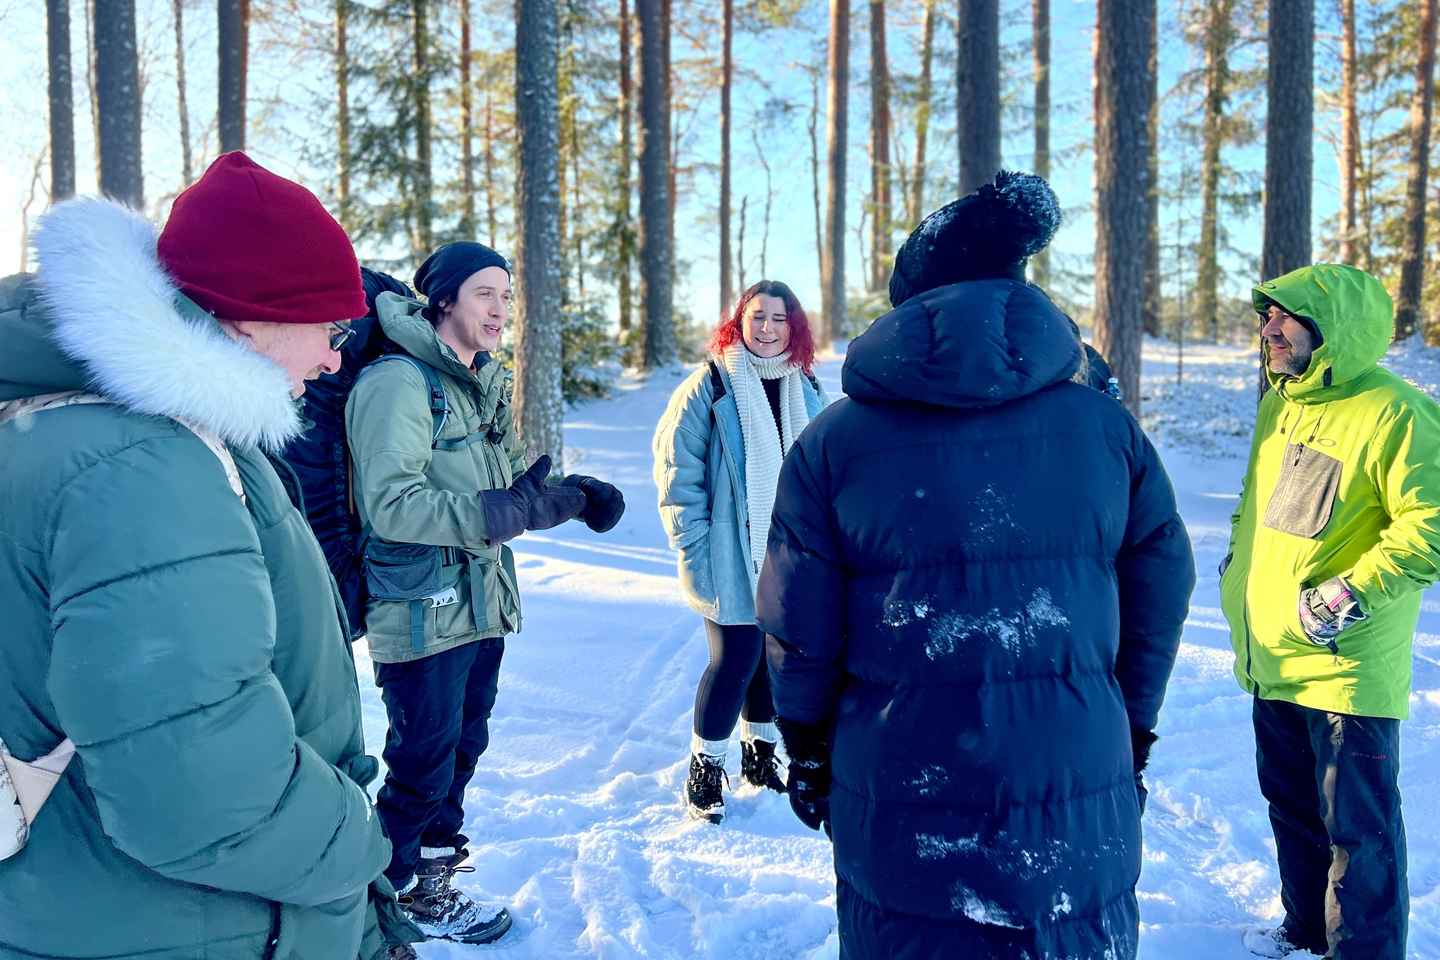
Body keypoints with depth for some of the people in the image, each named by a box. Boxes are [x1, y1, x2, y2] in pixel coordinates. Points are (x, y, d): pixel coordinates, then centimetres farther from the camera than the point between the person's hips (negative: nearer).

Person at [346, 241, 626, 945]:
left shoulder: (489, 385, 11)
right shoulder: (398, 381, -18)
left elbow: (513, 483, 15)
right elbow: (392, 505, -27)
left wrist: (574, 494, -5)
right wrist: (509, 510, -30)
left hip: (483, 606, 9)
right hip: (421, 614, -9)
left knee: (460, 750, 22)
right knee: (422, 762, 6)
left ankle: (434, 871, 42)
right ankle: (401, 893, 28)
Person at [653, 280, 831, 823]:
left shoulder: (807, 391, 9)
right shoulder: (709, 387, -8)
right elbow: (678, 472, -10)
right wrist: (694, 545, -14)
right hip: (732, 559, -5)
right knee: (735, 659, -3)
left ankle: (759, 756, 33)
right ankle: (704, 769, 16)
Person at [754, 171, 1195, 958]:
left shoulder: (833, 441, -8)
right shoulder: (1107, 428, -3)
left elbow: (797, 628, -4)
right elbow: (1160, 598, 4)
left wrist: (808, 753, 11)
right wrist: (1130, 731, 19)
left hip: (900, 813, -1)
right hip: (1079, 811, 2)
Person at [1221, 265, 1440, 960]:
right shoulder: (1279, 402, 9)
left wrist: (1348, 596, -23)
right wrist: (1239, 557, 14)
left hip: (1347, 667, -8)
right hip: (1273, 659, 8)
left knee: (1356, 825, 5)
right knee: (1291, 804, 22)